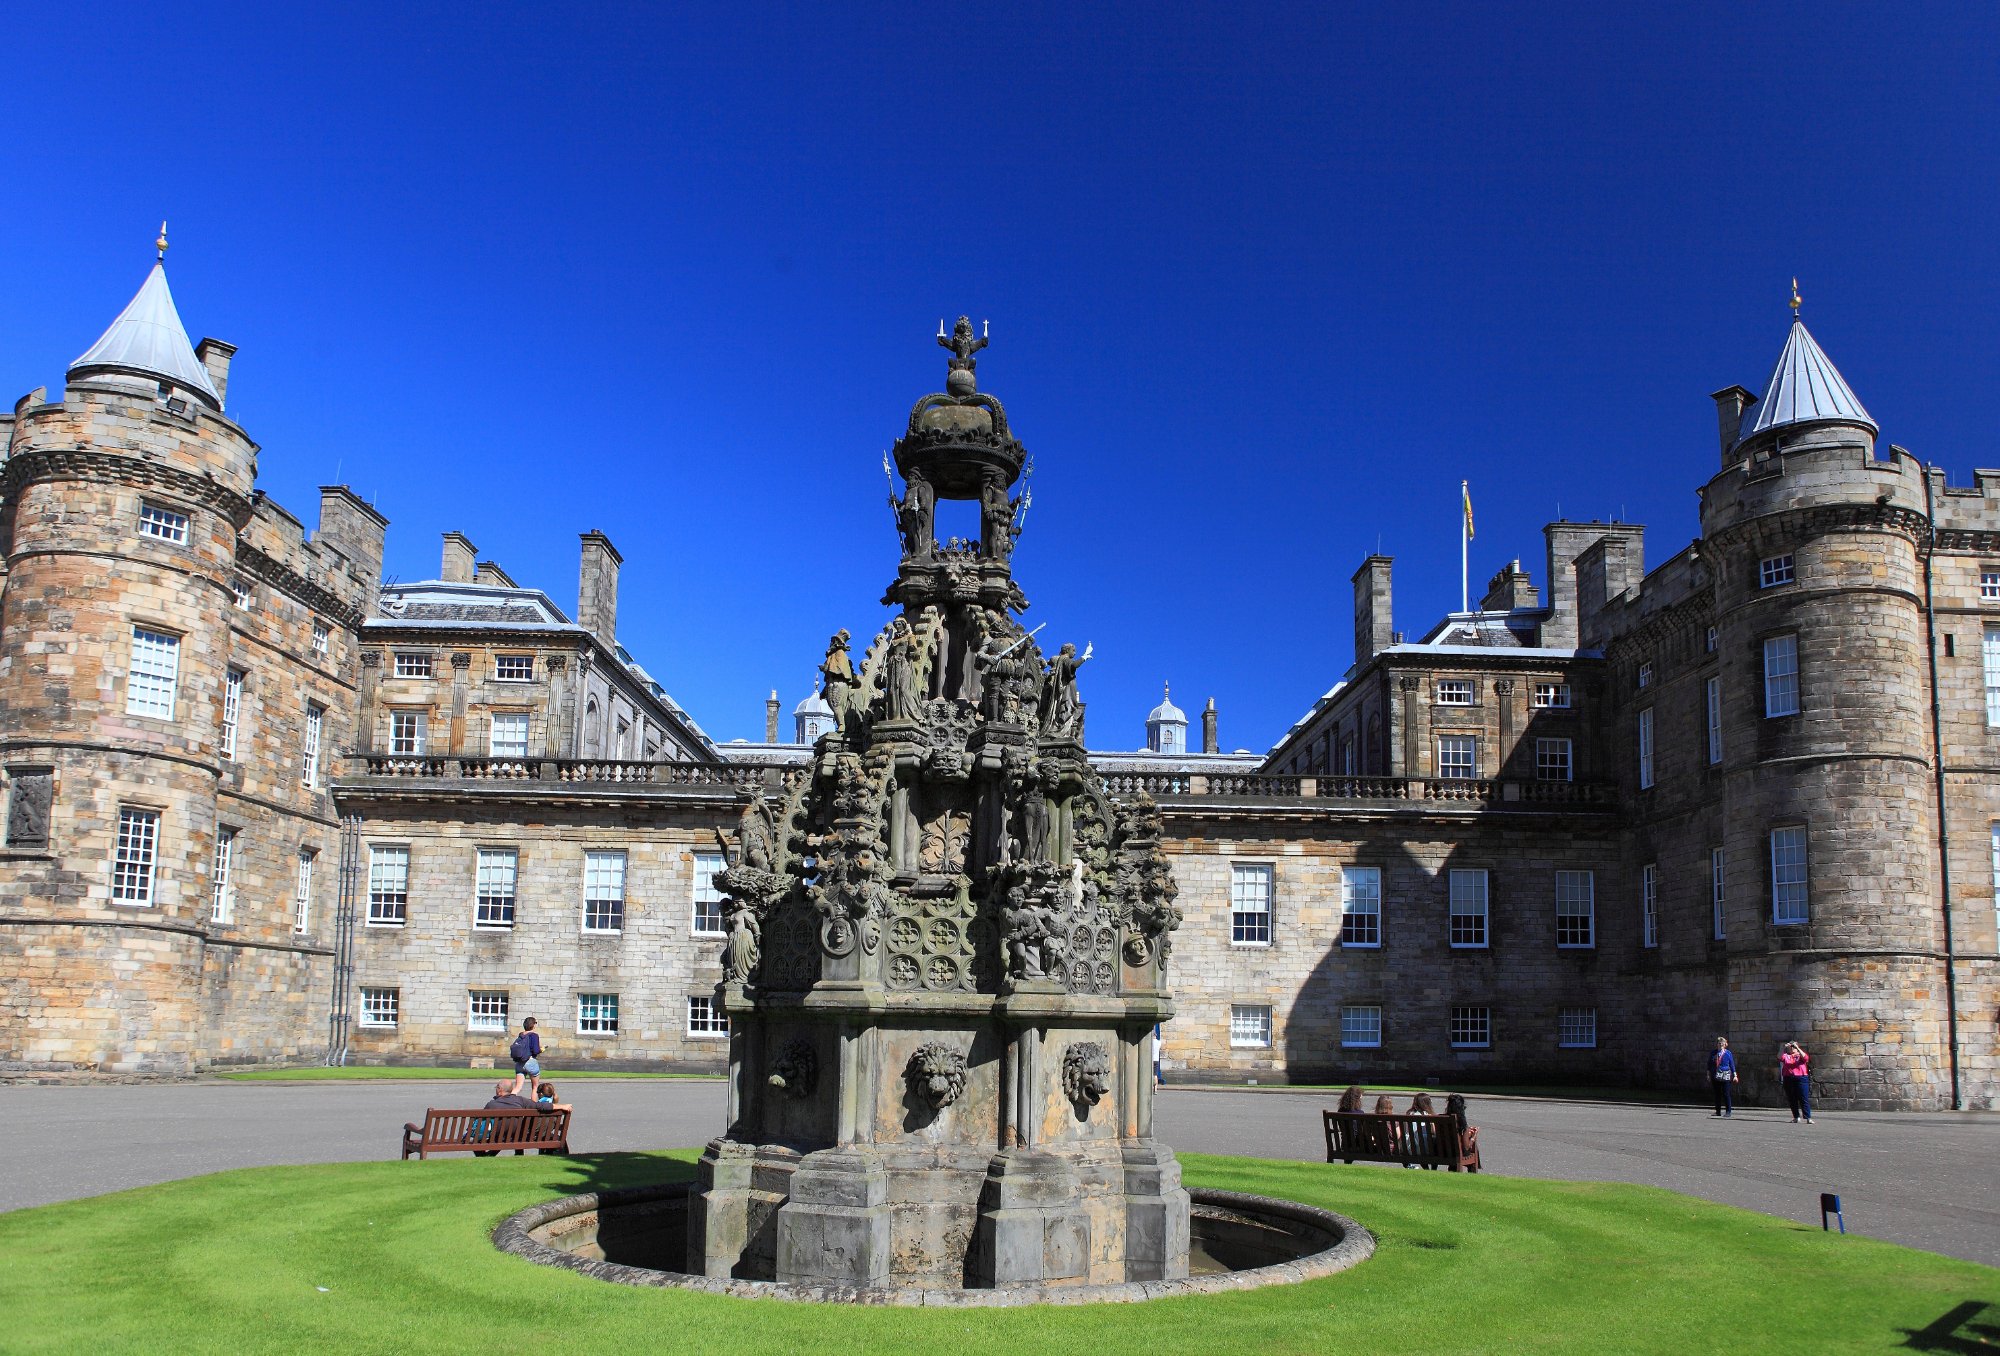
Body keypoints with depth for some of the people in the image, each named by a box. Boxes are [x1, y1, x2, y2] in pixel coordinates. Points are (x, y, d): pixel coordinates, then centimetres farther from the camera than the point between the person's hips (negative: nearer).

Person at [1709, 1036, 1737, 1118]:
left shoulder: (1728, 1053, 0)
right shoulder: (1713, 1053, 7)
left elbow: (1732, 1065, 4)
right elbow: (1709, 1064, 12)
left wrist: (1734, 1075, 2)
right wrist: (1708, 1074, 9)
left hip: (1725, 1076, -3)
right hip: (1715, 1076, 3)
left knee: (1726, 1094, -4)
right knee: (1717, 1094, 8)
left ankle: (1728, 1111, 3)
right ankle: (1718, 1111, 15)